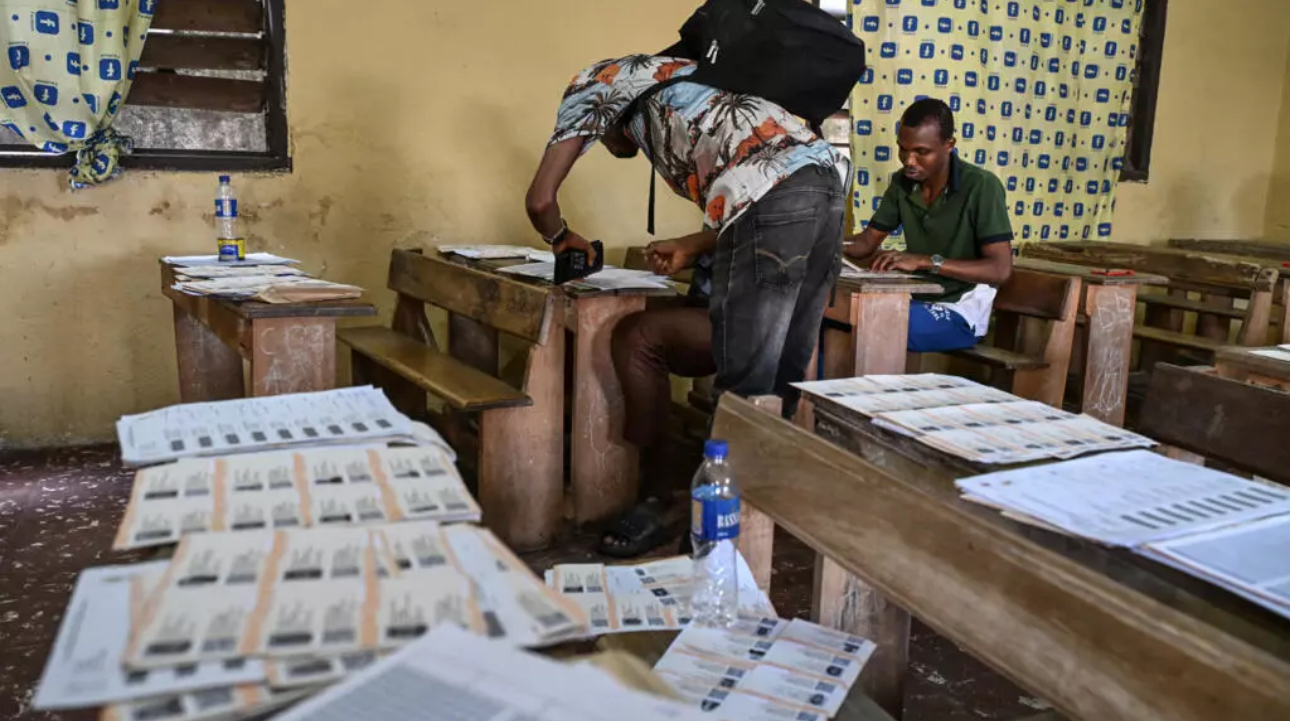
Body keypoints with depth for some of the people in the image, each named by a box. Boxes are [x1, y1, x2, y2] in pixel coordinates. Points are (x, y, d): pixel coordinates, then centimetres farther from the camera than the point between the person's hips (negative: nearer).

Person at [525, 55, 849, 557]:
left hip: (775, 195, -8)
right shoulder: (688, 89, 41)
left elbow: (541, 200, 13)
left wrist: (563, 240, 34)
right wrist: (693, 247, 38)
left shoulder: (596, 82, 22)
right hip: (827, 179, 9)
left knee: (745, 389, -3)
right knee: (781, 379, 13)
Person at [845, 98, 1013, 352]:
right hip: (916, 300, 6)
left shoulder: (981, 186, -16)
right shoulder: (902, 182, 2)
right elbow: (868, 242, 9)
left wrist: (926, 261, -30)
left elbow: (1001, 270, -21)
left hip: (959, 312, -5)